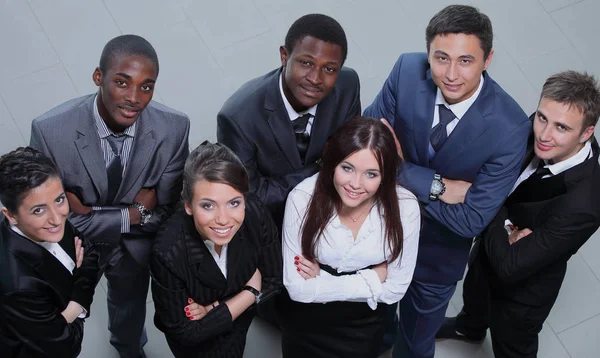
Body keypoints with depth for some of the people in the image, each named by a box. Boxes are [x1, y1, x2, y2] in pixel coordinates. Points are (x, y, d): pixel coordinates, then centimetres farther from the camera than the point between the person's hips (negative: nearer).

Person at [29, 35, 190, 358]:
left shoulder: (173, 128, -30)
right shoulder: (50, 130, -35)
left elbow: (167, 212, -20)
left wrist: (91, 213, -29)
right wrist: (135, 213, -32)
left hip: (134, 249, 2)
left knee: (129, 308, 33)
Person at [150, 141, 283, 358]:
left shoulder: (255, 214, -30)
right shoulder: (169, 252, -38)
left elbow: (274, 281, -15)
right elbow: (185, 332, -26)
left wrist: (214, 309, -26)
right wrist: (251, 292, -25)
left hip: (238, 326, 3)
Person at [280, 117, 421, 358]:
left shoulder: (405, 208, -24)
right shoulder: (302, 198, -27)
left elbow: (394, 288, -16)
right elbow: (297, 288, -22)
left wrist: (322, 281, -21)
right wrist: (371, 279, -21)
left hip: (364, 328, 0)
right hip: (306, 325, 0)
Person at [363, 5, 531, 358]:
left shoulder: (510, 128, -33)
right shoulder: (408, 70, -26)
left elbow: (471, 221, -28)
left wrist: (400, 168, -30)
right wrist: (435, 185, -29)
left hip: (441, 245, -2)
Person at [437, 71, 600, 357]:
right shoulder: (533, 131, -26)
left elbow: (509, 266, -38)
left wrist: (499, 223, -26)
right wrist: (505, 227, -25)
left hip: (522, 290, -6)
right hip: (490, 246, 6)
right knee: (474, 293, 38)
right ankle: (469, 327, 72)